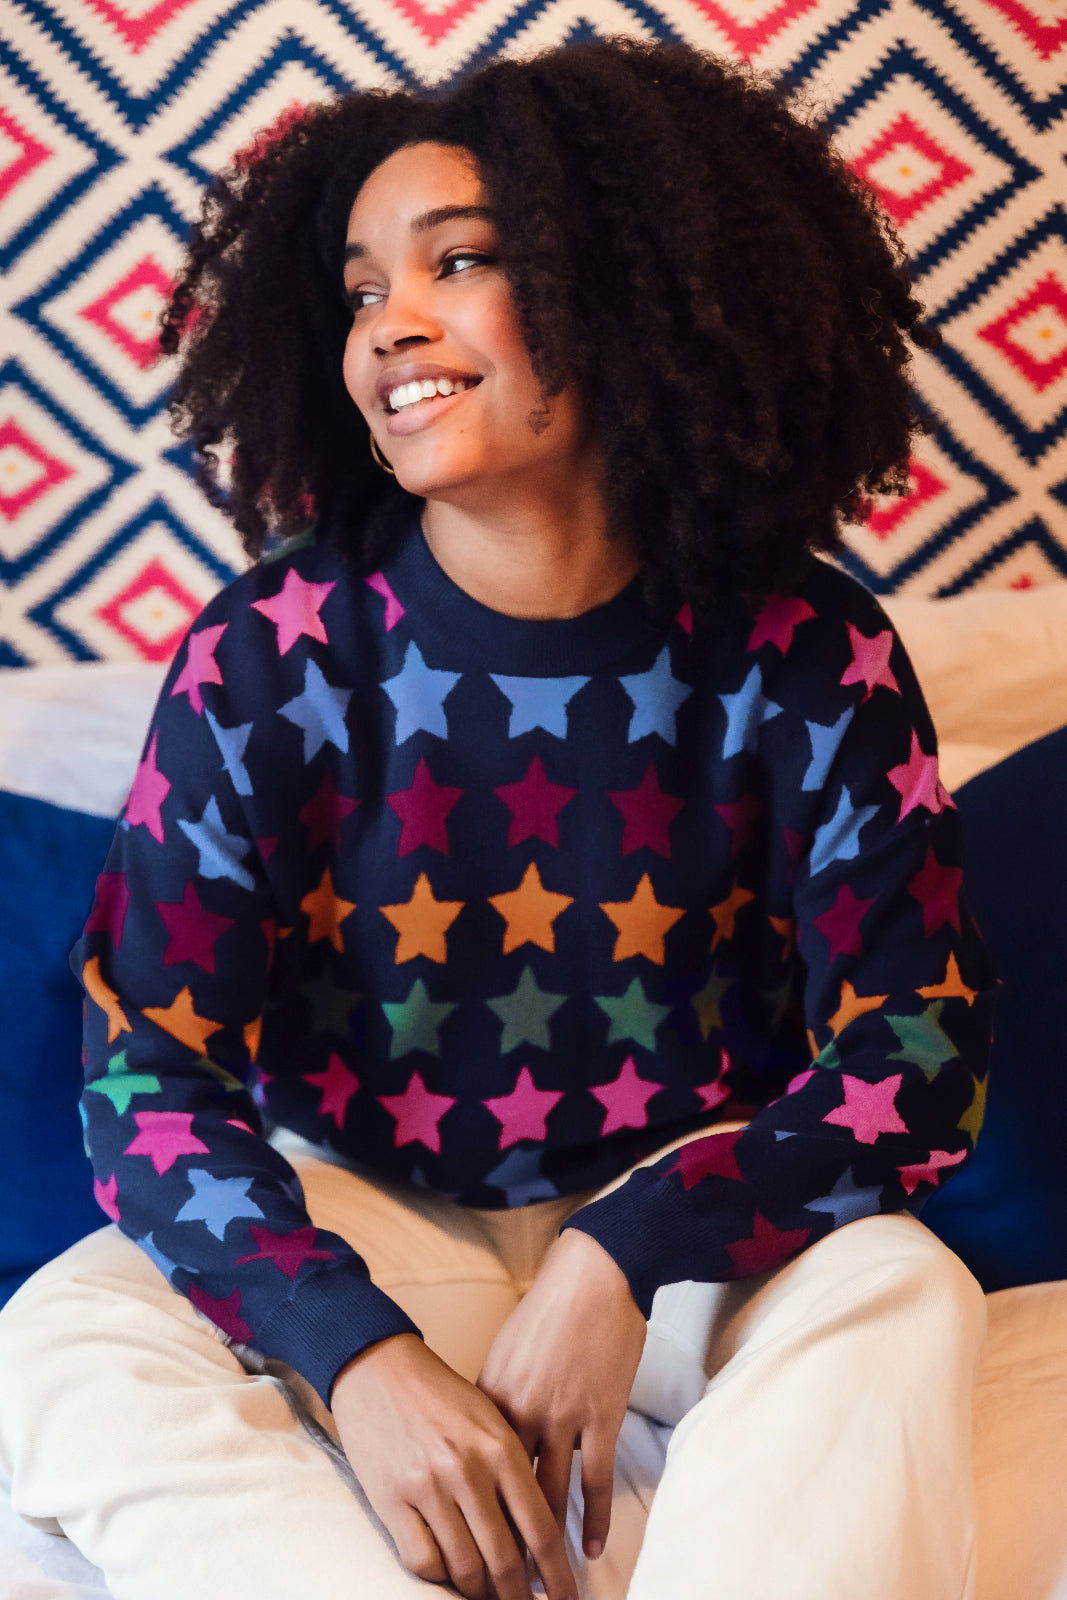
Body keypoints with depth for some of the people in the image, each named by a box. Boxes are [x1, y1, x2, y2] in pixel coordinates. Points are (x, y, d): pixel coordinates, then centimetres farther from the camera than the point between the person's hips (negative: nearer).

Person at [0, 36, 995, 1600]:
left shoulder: (801, 657, -11)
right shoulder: (269, 655, -11)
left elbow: (916, 1048, -11)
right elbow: (149, 1074, -14)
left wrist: (623, 1262, -27)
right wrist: (364, 1360, -31)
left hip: (685, 1229, 0)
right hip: (355, 1226, 1)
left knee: (896, 1297, -31)